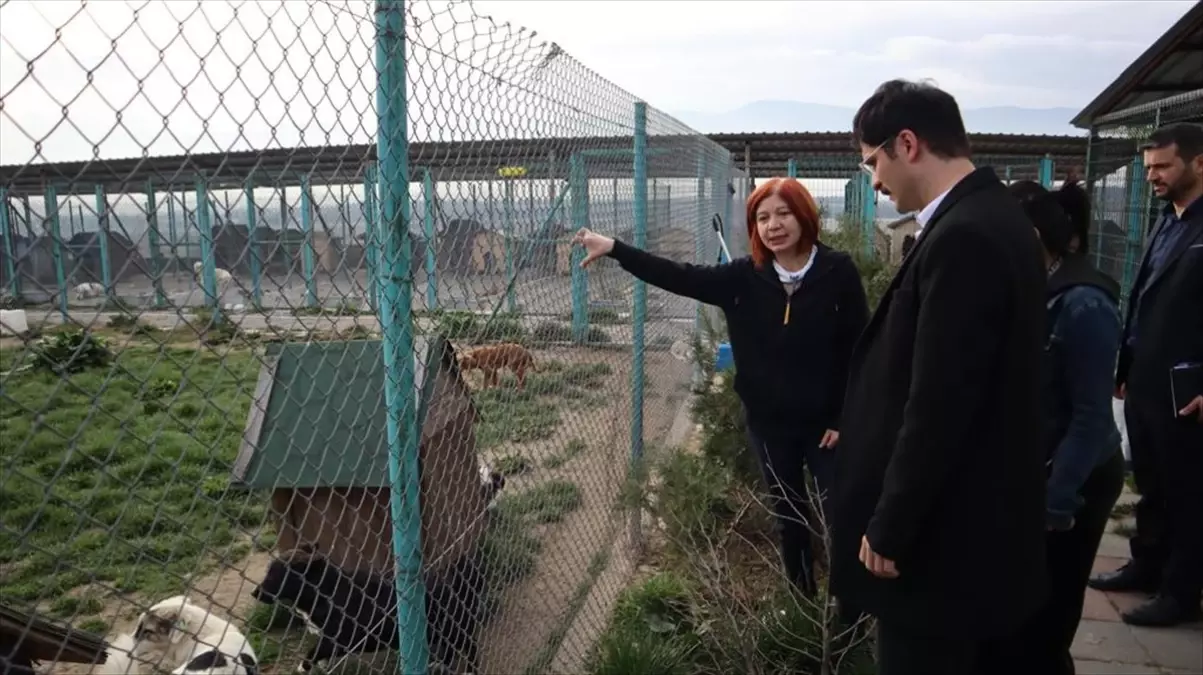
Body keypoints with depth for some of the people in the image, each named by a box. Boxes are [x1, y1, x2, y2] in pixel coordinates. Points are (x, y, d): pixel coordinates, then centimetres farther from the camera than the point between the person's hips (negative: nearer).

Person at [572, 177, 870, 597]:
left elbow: (859, 348, -9)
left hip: (825, 423, -3)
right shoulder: (744, 278, -4)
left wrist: (845, 418, -10)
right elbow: (680, 277, -9)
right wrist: (614, 248, -16)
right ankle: (801, 601, 37)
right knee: (788, 516, 18)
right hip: (769, 423, 3)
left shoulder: (838, 272, -12)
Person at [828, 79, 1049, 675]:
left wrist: (889, 529, -16)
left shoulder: (963, 237, -25)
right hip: (969, 519, 10)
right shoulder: (987, 217, 7)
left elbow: (938, 406, -26)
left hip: (941, 534, -10)